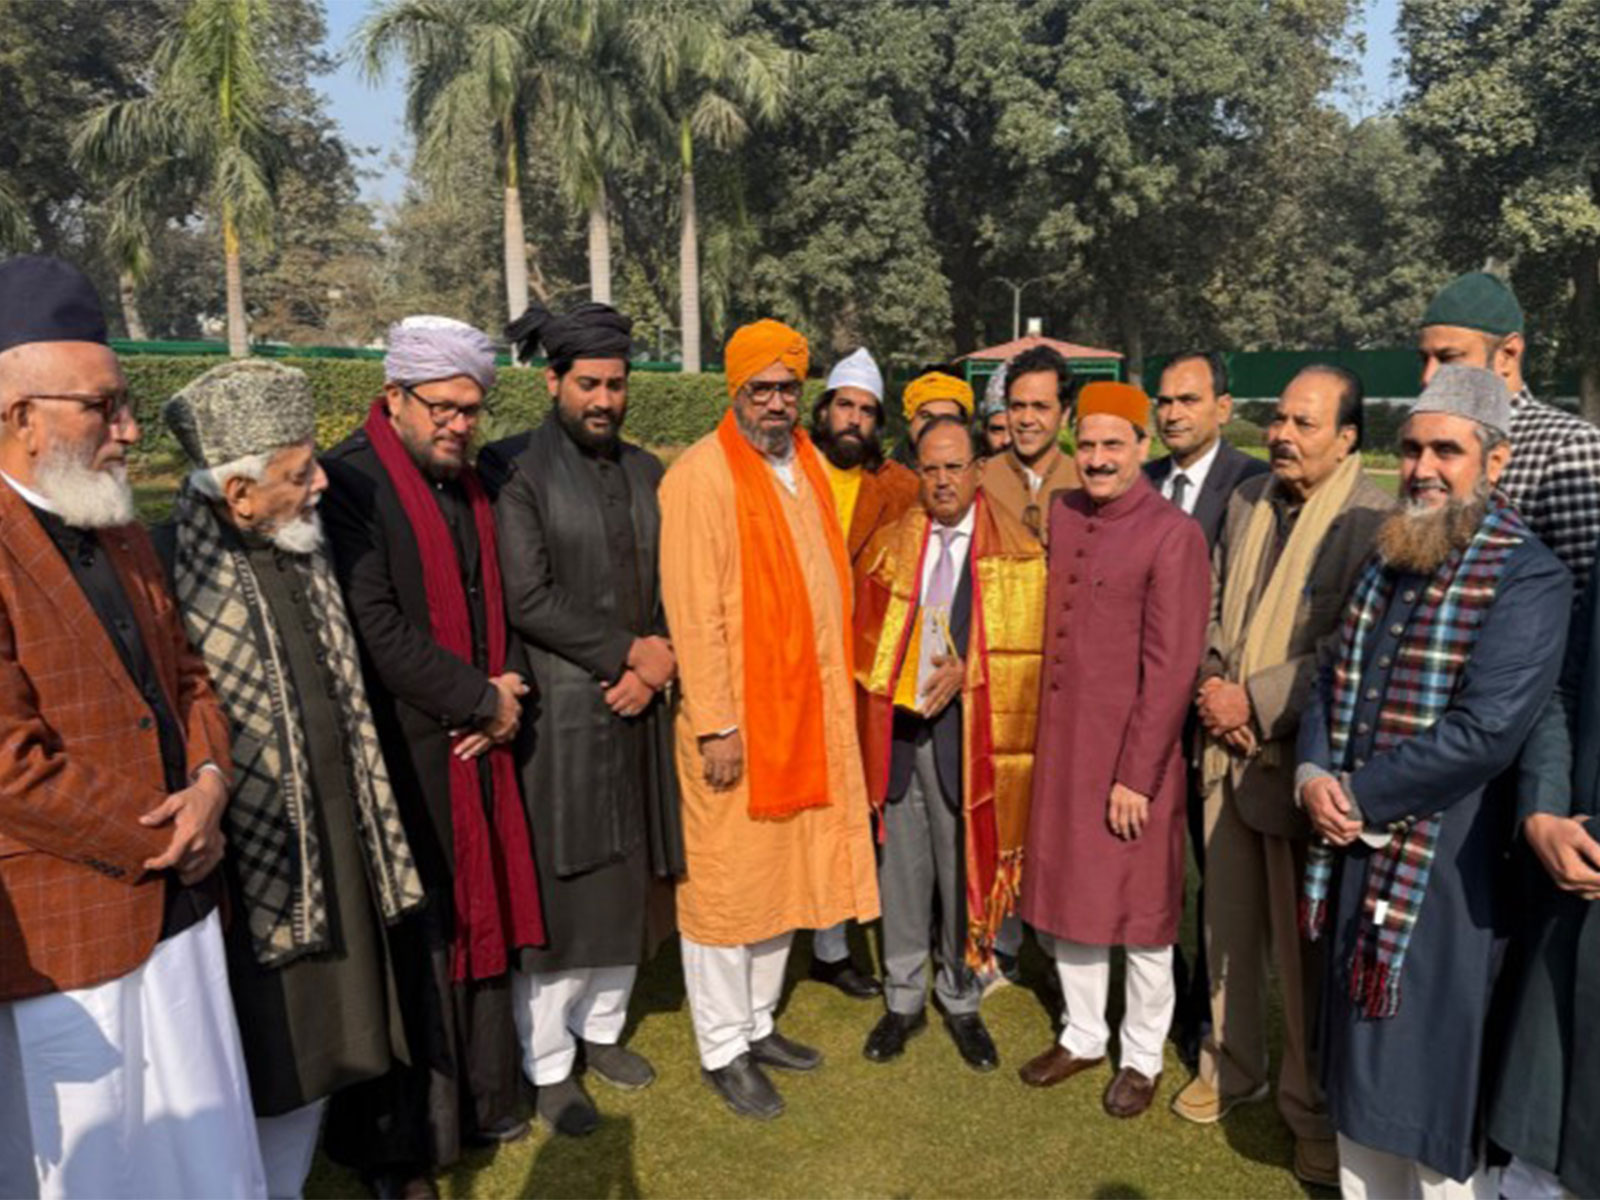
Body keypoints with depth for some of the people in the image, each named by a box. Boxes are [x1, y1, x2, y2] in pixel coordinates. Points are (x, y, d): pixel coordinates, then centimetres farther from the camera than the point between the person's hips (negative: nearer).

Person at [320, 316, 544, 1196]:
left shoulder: (469, 486, 12)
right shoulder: (351, 481, -12)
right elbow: (376, 627, -19)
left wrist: (508, 689, -3)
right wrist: (483, 698, -13)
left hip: (476, 743, 7)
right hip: (401, 753, -7)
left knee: (476, 916, 16)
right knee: (408, 938, 3)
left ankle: (477, 1096, 33)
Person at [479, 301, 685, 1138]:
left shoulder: (646, 471, 11)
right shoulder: (515, 469, -7)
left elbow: (673, 588, 10)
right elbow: (526, 599, -14)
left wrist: (657, 667, -7)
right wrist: (629, 652, -11)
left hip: (638, 709, 6)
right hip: (558, 713, -5)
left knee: (627, 880, 14)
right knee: (556, 890, 3)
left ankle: (601, 1027, 34)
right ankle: (547, 1063, 22)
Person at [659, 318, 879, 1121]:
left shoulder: (805, 467, 10)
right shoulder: (702, 475, -12)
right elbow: (692, 611, -16)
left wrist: (832, 696, 10)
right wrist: (715, 724, -18)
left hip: (808, 713, 8)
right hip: (737, 719, -7)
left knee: (786, 869, 17)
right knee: (726, 882, 5)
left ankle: (757, 1023, 35)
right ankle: (722, 1052, 22)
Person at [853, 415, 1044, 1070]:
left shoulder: (1016, 554, 0)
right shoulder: (890, 544, 9)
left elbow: (1026, 652, -2)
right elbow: (867, 633, 12)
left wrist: (967, 673, -14)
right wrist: (892, 679, -3)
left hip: (969, 728, -2)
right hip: (898, 723, 2)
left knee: (965, 863, 5)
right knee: (902, 863, 9)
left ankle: (960, 1000, 24)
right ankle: (904, 998, 25)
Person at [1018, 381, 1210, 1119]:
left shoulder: (1173, 535, -14)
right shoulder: (1061, 515, 5)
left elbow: (1171, 668, -16)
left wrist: (1137, 776, -15)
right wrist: (1046, 738, 9)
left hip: (1132, 757, -6)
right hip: (1060, 746, 6)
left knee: (1140, 913, 10)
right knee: (1066, 896, 17)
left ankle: (1142, 1057, 30)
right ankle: (1082, 1036, 37)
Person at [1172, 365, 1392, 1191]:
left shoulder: (1373, 520, -13)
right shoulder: (1248, 501, 9)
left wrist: (1256, 702, -17)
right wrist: (1210, 683, -2)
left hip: (1300, 758, -6)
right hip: (1227, 748, 6)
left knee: (1303, 944, 5)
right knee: (1227, 922, 17)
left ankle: (1316, 1108, 25)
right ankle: (1231, 1066, 37)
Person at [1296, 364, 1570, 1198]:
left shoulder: (1527, 578, -14)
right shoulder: (1388, 558, 10)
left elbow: (1485, 732, -23)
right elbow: (1336, 679, 11)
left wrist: (1357, 797, -16)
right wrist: (1313, 774, -7)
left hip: (1445, 862, -7)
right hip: (1356, 849, 7)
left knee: (1432, 1060, 8)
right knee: (1361, 1049, 20)